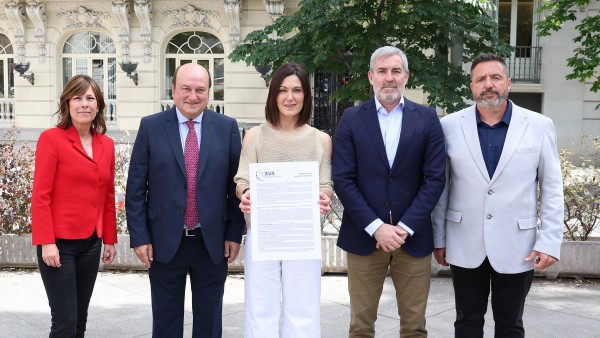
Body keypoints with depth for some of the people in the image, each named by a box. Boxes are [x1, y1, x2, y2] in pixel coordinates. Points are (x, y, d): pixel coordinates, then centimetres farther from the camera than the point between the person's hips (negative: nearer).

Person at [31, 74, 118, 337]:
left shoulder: (107, 144, 8)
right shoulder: (51, 138, -8)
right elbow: (40, 196, -11)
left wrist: (110, 240, 13)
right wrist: (46, 242, -16)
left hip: (91, 243, 5)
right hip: (59, 243, -5)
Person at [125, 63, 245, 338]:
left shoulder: (227, 127, 0)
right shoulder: (151, 127, -1)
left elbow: (236, 185, 3)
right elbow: (135, 188, -1)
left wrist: (234, 233, 0)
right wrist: (139, 237, -5)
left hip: (213, 243, 1)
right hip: (165, 242, 0)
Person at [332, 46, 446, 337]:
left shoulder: (427, 119, 3)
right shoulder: (352, 119, 2)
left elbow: (435, 178, -2)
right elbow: (343, 180, -5)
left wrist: (405, 227, -11)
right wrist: (376, 227, -13)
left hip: (413, 236, 1)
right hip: (364, 236, 0)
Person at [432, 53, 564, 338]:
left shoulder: (539, 126, -2)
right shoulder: (449, 125, -2)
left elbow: (552, 189, 0)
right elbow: (440, 186, 3)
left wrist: (550, 241, -6)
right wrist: (438, 238, 3)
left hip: (516, 246, 0)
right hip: (465, 245, 1)